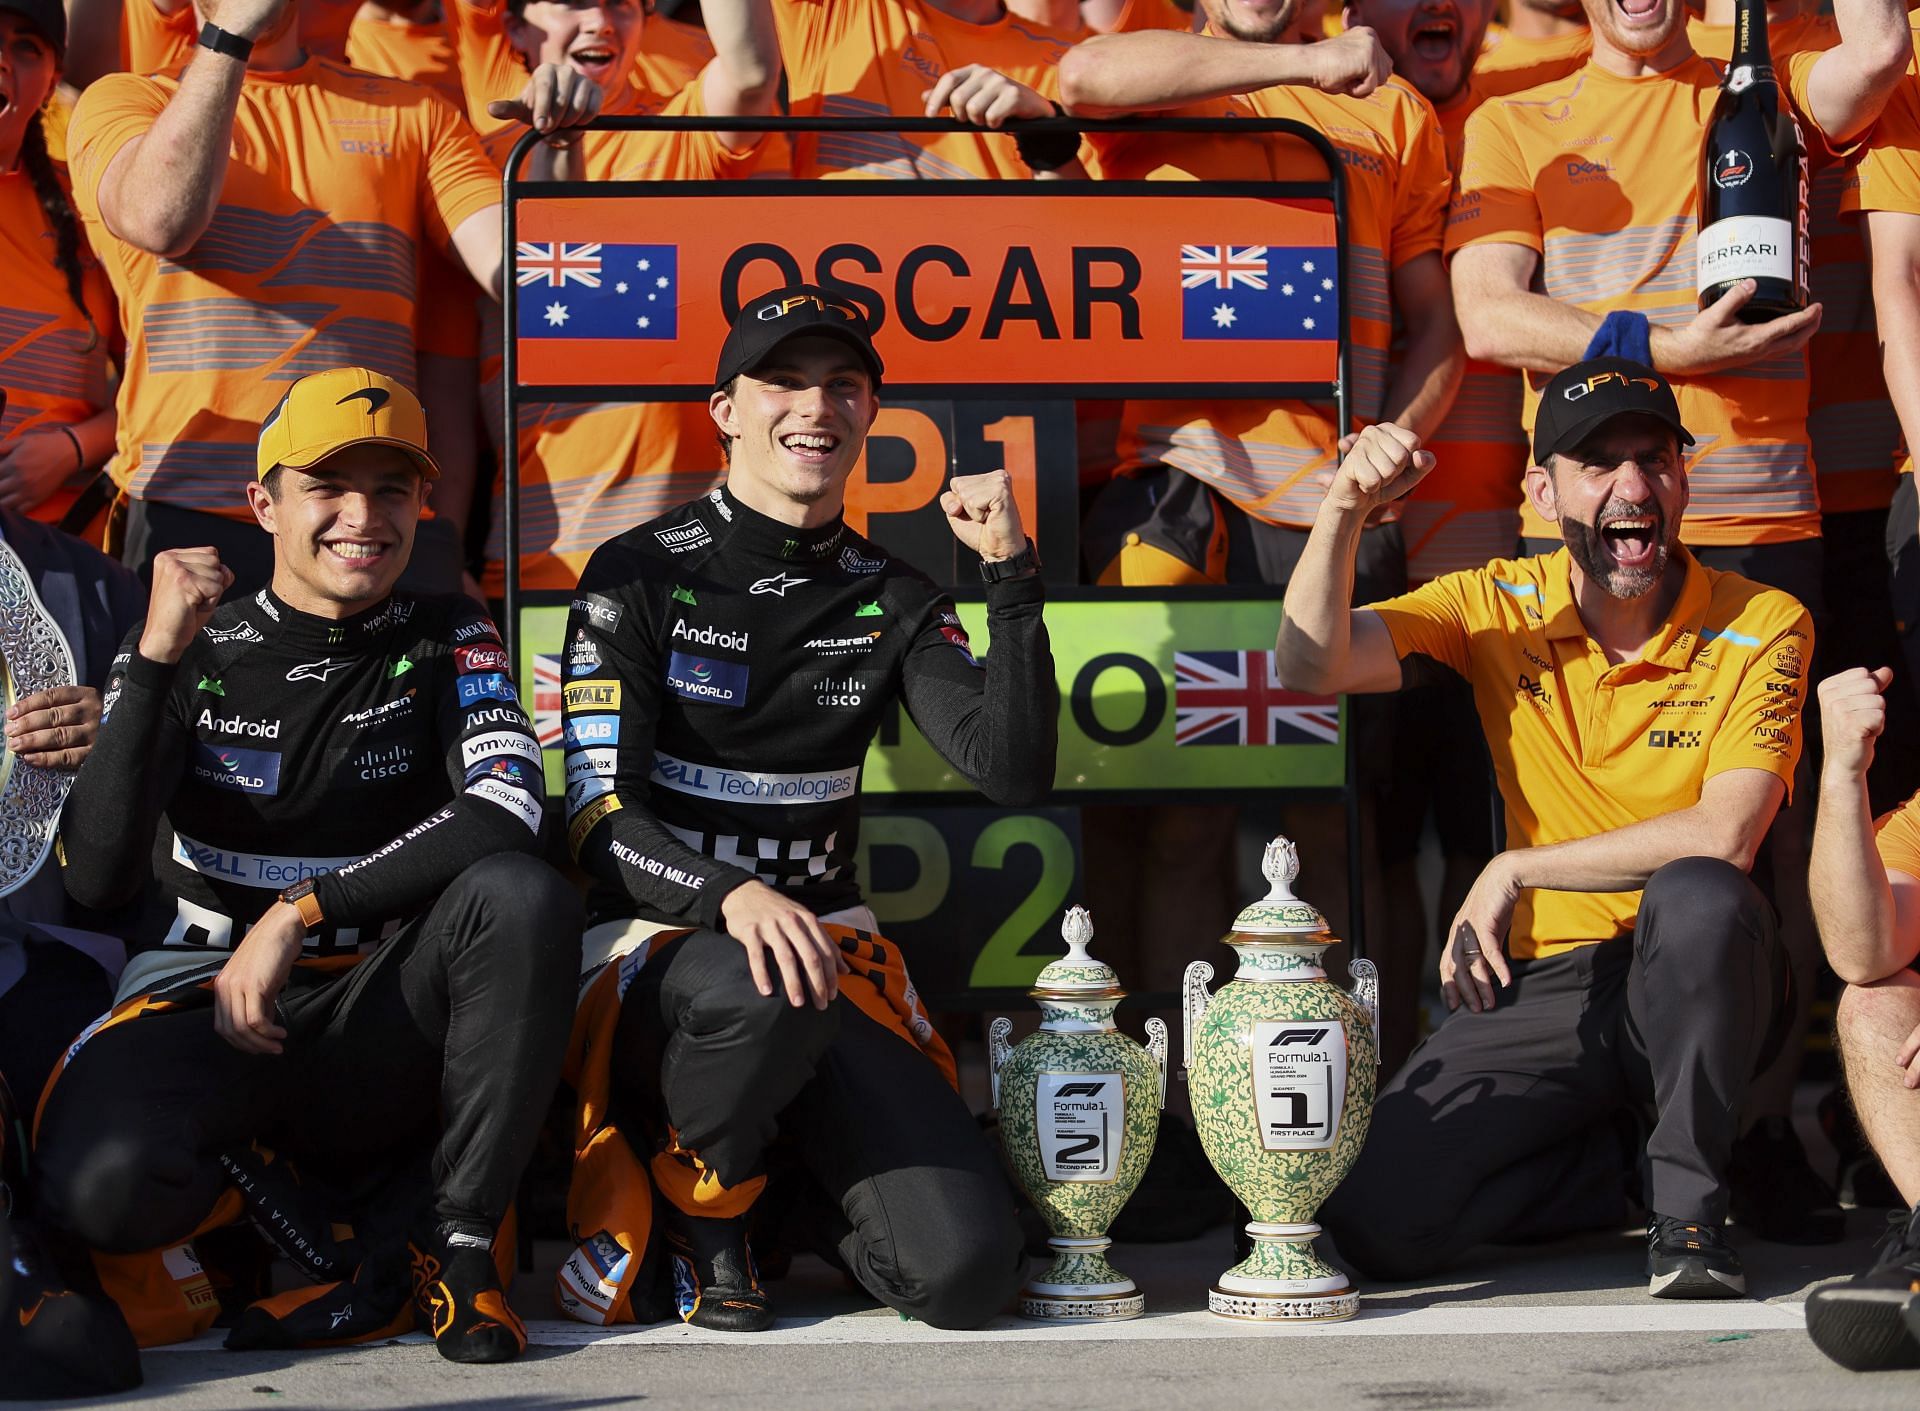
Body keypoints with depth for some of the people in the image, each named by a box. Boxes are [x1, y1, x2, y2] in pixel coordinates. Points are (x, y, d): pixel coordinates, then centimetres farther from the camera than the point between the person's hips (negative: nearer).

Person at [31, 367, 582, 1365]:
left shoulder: (443, 640, 4)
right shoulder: (191, 651, 2)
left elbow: (507, 813, -16)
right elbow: (96, 879, -11)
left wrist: (300, 911, -21)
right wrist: (156, 661, -19)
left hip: (375, 1022, 1)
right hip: (202, 1009, -1)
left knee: (521, 896, -29)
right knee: (102, 1185, -34)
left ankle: (455, 1244, -15)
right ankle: (317, 1237, -1)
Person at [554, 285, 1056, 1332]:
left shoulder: (890, 601, 9)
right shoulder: (639, 577, -2)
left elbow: (1013, 773, -5)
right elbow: (601, 818, -11)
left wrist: (1011, 577, -13)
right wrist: (729, 896, -31)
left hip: (827, 944, 3)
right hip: (655, 945, -3)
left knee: (966, 1270, -17)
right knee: (765, 993, -42)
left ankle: (794, 1194, 17)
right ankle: (696, 1203, -9)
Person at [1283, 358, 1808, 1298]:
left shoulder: (1762, 627, -8)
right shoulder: (1499, 608, 0)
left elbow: (1724, 836, -21)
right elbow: (1310, 667, -12)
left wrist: (1515, 871, -18)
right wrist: (1345, 508, -27)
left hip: (1698, 986, -2)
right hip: (1544, 989, 2)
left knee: (1698, 895, -38)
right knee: (1374, 1218, -17)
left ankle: (1689, 1201, -16)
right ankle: (1615, 1165, 11)